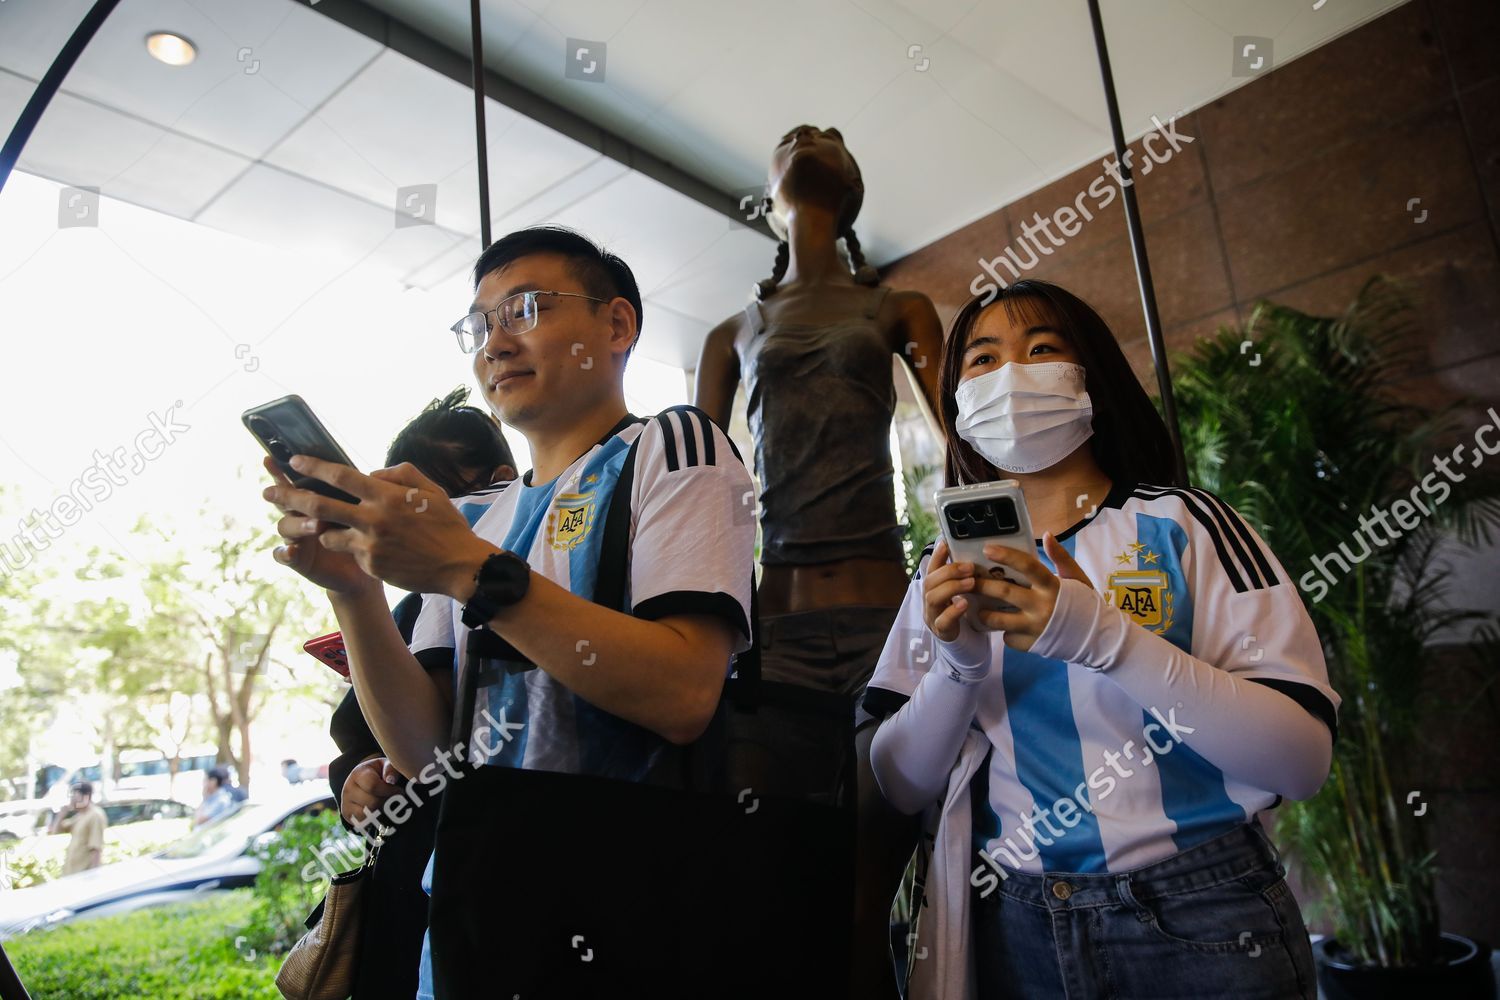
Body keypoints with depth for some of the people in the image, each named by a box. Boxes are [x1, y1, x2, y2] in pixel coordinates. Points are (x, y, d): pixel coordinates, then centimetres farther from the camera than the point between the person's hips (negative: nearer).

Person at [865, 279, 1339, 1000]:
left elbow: (1303, 759, -13)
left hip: (1197, 919, -2)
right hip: (1012, 924, 3)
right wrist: (958, 664, -19)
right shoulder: (950, 570, 3)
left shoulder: (1181, 522, -5)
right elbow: (902, 786, -1)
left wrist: (1104, 635, -26)